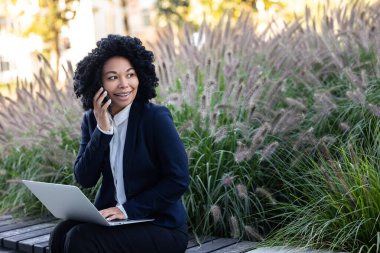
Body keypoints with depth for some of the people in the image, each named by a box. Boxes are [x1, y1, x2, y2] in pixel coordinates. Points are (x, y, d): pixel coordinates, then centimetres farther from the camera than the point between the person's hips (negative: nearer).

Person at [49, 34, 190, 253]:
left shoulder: (156, 117, -13)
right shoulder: (92, 120, 4)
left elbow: (179, 179, -15)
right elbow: (84, 179, -3)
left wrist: (127, 209, -19)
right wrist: (102, 130, -15)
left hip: (161, 226, -5)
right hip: (112, 218, 5)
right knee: (61, 234, -20)